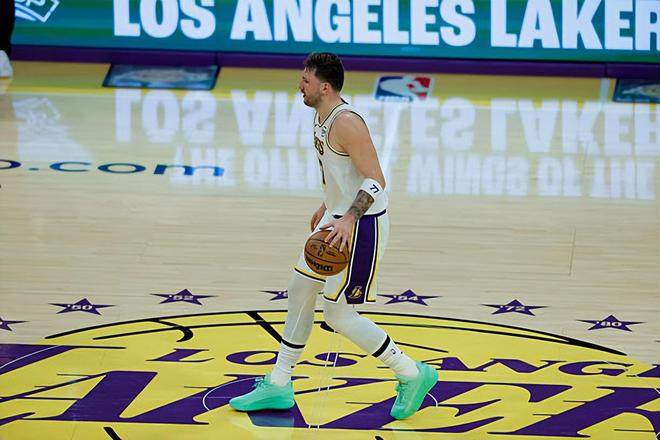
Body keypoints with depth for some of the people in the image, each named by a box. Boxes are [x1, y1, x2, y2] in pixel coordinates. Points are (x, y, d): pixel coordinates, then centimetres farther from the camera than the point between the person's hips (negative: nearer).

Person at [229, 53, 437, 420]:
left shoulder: (346, 123, -24)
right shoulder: (323, 117, 7)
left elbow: (376, 179, -27)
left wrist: (348, 219, -37)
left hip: (362, 225, -10)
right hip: (339, 217, 10)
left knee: (338, 314, -5)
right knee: (300, 292, 14)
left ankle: (413, 375, 7)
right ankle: (278, 387, 25)